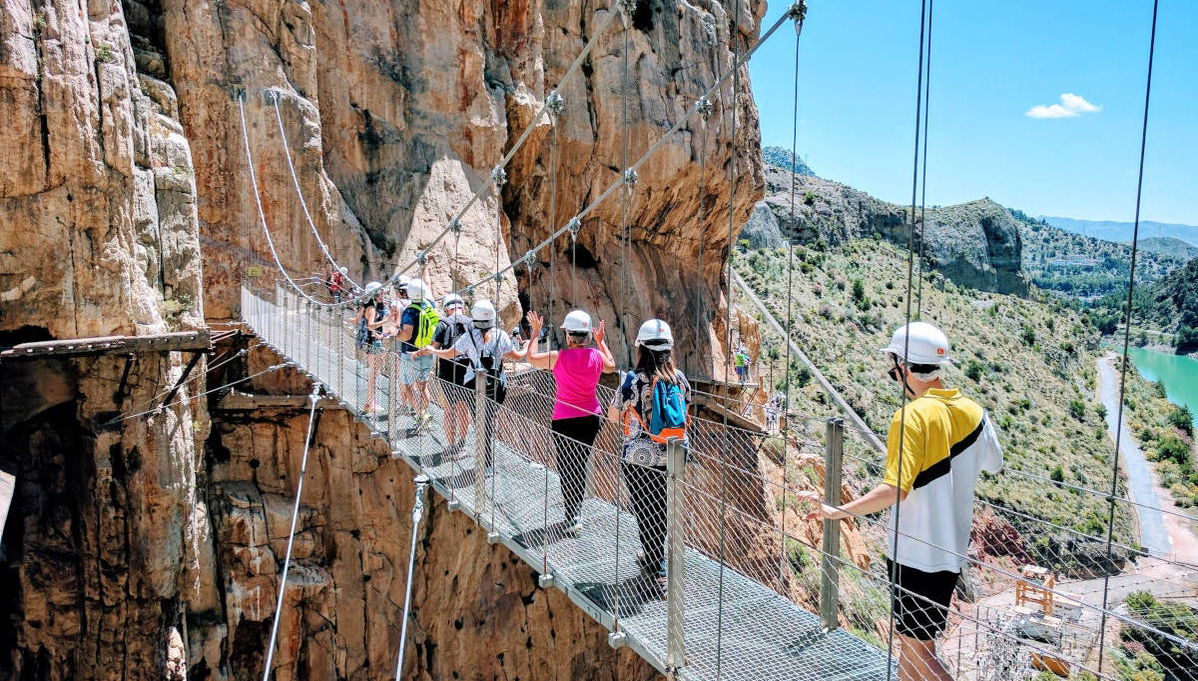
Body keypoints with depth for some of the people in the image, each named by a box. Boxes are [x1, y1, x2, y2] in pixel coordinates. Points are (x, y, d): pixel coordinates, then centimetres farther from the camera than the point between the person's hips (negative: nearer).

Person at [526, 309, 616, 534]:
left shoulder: (559, 357, -16)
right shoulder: (597, 355, -5)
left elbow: (532, 358, 1)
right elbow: (611, 366, 18)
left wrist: (535, 332, 12)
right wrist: (601, 341, 26)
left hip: (564, 420, -4)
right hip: (590, 418, 4)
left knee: (566, 466, 5)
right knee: (581, 464, 18)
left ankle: (572, 517, 1)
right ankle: (577, 509, 30)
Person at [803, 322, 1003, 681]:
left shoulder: (912, 416, -20)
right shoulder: (972, 411, 2)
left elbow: (894, 490, -29)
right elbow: (994, 464, 20)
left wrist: (837, 511, -26)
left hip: (915, 555, -8)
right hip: (952, 550, 8)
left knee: (919, 651, 4)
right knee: (912, 641, 20)